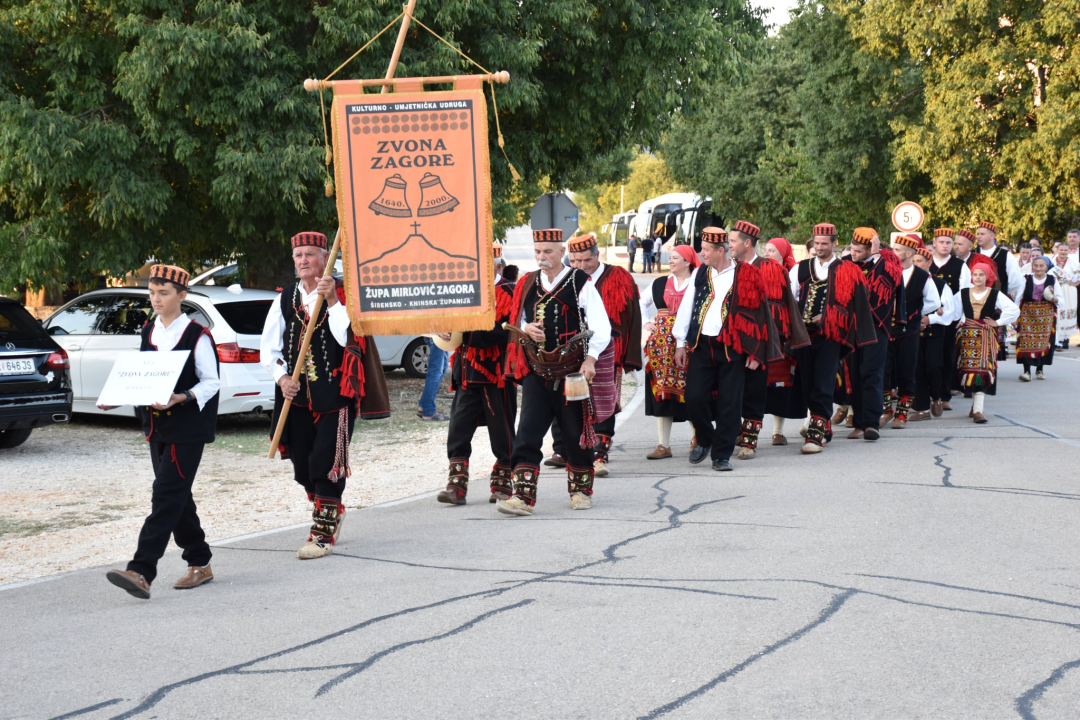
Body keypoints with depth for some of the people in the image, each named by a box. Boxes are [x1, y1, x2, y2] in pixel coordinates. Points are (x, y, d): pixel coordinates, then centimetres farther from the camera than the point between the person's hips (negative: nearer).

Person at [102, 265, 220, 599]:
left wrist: (181, 398, -24)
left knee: (166, 497, -12)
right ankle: (200, 564, 24)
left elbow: (210, 382, -7)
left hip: (188, 427, -7)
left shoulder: (196, 335, -8)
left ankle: (141, 572, -21)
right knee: (177, 497, 12)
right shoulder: (148, 332, 11)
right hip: (157, 425, 7)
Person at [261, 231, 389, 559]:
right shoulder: (285, 299, 9)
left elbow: (348, 338, -16)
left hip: (334, 393, -5)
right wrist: (282, 377, -6)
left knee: (327, 461, -8)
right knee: (302, 463, 9)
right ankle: (332, 512, 33)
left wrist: (332, 302, -21)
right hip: (297, 394, 5)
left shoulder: (343, 294, -2)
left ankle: (323, 532, 1)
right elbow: (269, 347, 10)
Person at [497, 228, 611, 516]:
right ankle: (523, 497, -10)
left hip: (571, 373, -3)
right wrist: (526, 329, -5)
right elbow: (518, 321, 19)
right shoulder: (527, 284, 10)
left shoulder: (580, 283, -4)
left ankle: (581, 490, 26)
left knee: (576, 433, 8)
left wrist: (590, 358, -18)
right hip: (536, 372, 3)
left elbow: (601, 326, -7)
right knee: (527, 435, -7)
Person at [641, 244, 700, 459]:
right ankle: (663, 445, 5)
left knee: (690, 390, 1)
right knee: (661, 391, 2)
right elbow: (641, 303, 24)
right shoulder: (659, 284, 12)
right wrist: (646, 323, 13)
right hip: (661, 343, 4)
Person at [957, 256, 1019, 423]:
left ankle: (978, 409, -17)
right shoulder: (963, 293, 7)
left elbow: (1014, 310, 1)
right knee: (970, 370, -1)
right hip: (967, 337, 2)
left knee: (982, 370, -11)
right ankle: (977, 405, 13)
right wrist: (959, 322, 2)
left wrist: (998, 322, -2)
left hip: (987, 337, -2)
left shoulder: (995, 295, 2)